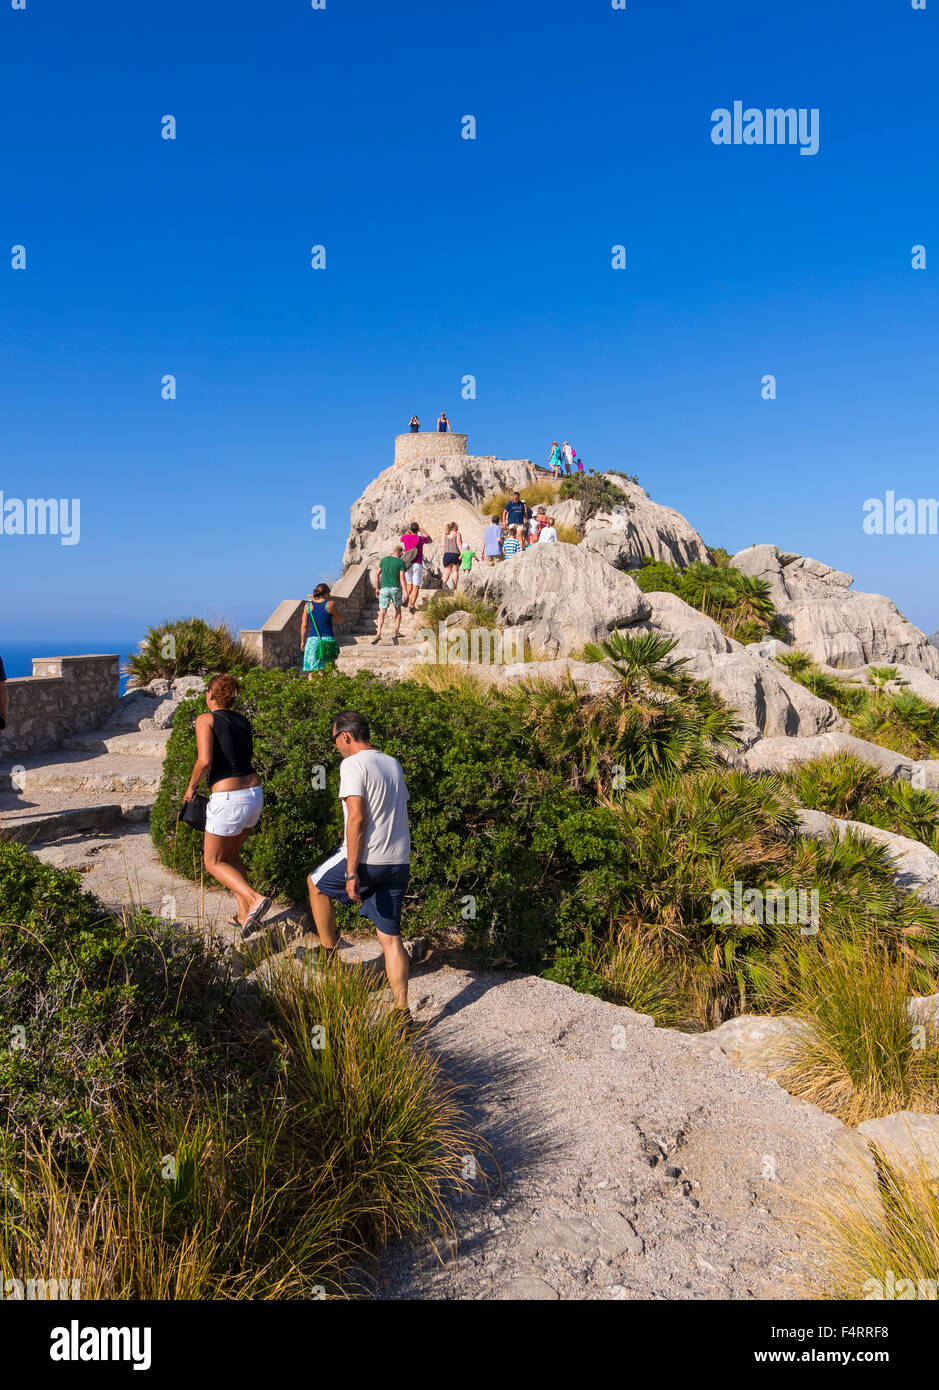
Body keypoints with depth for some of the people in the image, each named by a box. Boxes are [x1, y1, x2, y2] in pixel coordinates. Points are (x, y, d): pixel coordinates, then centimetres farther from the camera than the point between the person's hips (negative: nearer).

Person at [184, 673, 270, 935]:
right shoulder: (243, 722, 13)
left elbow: (205, 761, -17)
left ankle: (255, 899, -10)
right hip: (255, 795, 7)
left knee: (214, 862, 12)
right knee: (231, 855, 25)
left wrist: (191, 786, -1)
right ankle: (245, 915, 22)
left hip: (228, 800, -7)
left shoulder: (206, 719, -6)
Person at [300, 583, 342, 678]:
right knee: (328, 670, 6)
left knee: (311, 670, 4)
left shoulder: (308, 605, 4)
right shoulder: (330, 604, -4)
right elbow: (339, 621, 8)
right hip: (328, 640, -2)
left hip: (312, 639, 2)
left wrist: (302, 641, 14)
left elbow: (304, 626, 4)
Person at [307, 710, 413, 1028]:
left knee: (317, 884, 23)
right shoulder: (393, 764, 14)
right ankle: (402, 1013, 8)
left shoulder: (353, 765, -10)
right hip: (398, 863, 7)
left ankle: (328, 953, 32)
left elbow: (357, 818, -19)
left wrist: (352, 873, -18)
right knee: (391, 937, 10)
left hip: (367, 859, -7)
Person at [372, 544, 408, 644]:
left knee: (382, 612, -1)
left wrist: (377, 588, 16)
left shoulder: (384, 560, 10)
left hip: (384, 588, 2)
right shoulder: (401, 562, -1)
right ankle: (396, 631, 11)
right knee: (398, 610, 19)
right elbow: (402, 577, -10)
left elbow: (377, 574, 9)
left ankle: (378, 633, -19)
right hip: (395, 588, -2)